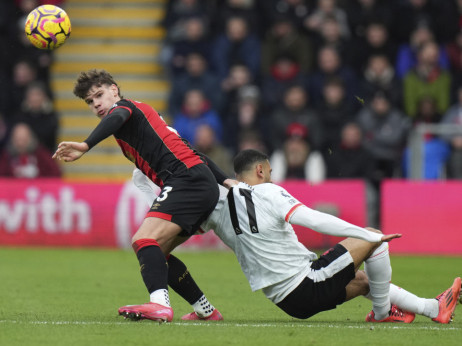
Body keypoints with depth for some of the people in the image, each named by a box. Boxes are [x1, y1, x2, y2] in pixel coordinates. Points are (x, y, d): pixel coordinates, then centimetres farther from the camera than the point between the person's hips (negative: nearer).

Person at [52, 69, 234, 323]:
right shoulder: (140, 113, 31)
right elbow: (185, 149, 29)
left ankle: (160, 304, -44)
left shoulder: (122, 106, 5)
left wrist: (86, 146, -37)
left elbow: (117, 118, -23)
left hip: (186, 178, -10)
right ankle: (206, 309, 22)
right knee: (156, 253, 18)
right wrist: (226, 181, 27)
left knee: (144, 240, -23)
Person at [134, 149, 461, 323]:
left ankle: (433, 308, 27)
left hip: (287, 301, 8)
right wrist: (370, 235, -19)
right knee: (373, 240, 1)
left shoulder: (217, 205, 5)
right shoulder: (267, 193, -13)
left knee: (364, 280, 26)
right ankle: (383, 312, 12)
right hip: (307, 284, -8)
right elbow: (314, 220, -22)